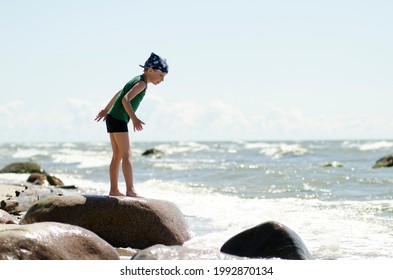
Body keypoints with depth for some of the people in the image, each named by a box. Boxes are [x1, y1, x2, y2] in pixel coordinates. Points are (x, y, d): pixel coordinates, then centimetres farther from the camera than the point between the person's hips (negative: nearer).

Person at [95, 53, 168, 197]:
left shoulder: (138, 80, 17)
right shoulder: (142, 83, -13)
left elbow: (119, 94, 28)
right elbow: (125, 99, -25)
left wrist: (106, 110, 38)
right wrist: (134, 118, -34)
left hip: (112, 118, 10)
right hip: (118, 119, -10)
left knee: (117, 156, 12)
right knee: (127, 155, -14)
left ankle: (114, 190, 15)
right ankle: (130, 190, -21)